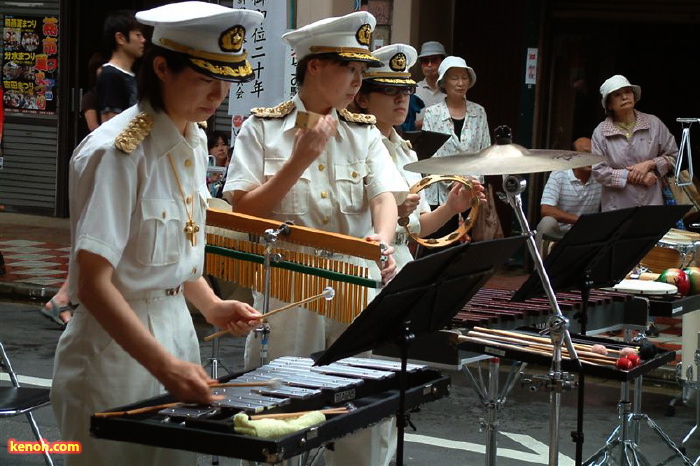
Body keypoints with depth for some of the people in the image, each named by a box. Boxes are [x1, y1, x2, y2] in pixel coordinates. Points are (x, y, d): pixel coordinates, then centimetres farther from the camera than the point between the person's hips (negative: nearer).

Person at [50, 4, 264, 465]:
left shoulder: (195, 142, 4)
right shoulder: (115, 152, -20)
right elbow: (94, 283, -24)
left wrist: (211, 305, 2)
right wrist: (166, 367, -30)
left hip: (176, 326, 8)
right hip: (116, 344, -8)